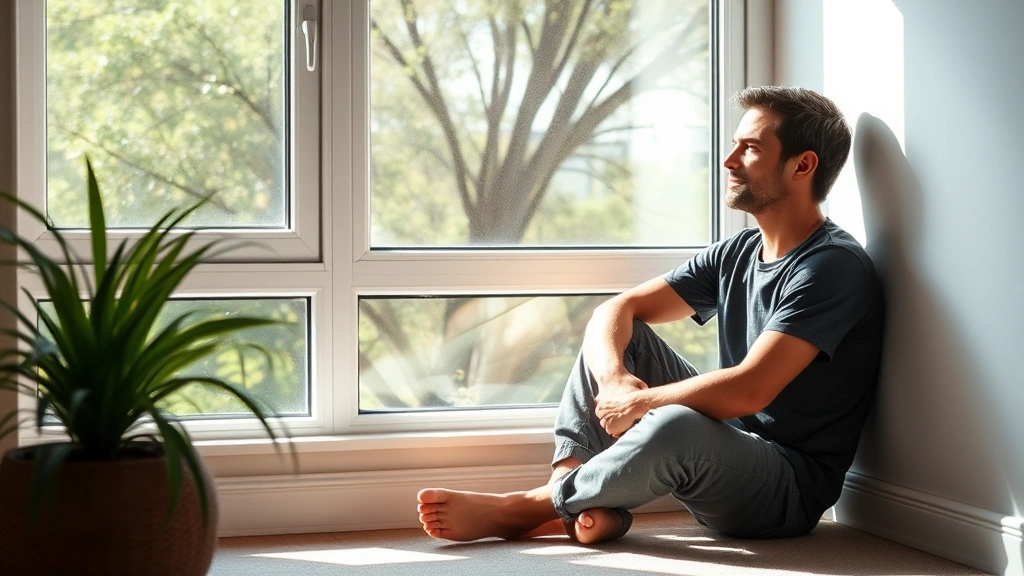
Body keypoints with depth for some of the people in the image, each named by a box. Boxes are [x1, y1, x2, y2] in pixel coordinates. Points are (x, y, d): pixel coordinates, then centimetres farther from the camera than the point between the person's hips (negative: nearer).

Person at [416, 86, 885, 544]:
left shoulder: (833, 267, -16)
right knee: (618, 332, 2)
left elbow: (747, 391, -27)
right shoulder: (737, 254, 10)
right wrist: (613, 377, -16)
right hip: (725, 460, 8)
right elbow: (618, 308, 6)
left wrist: (638, 404, -15)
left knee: (676, 426, -38)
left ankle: (522, 510, -15)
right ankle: (592, 505, -17)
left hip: (790, 492, -8)